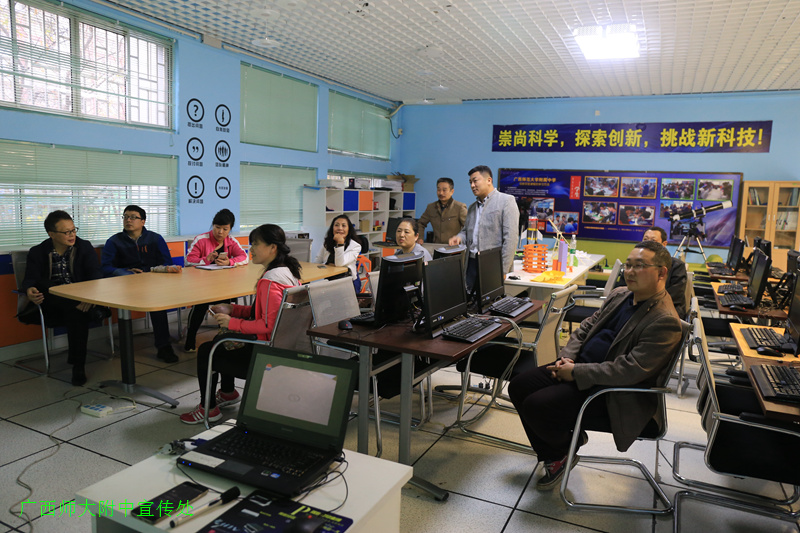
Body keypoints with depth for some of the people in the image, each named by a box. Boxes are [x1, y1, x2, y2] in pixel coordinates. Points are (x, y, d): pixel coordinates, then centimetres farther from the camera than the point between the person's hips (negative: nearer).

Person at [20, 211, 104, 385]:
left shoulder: (85, 247, 8)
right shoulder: (38, 252, 9)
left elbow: (96, 275, -4)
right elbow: (30, 280, -4)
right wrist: (29, 291, -31)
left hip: (80, 300, -1)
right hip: (50, 308, 1)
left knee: (78, 313, -35)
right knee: (40, 286, -30)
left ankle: (78, 365, -26)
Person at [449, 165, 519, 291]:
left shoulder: (506, 201, -3)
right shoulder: (472, 207, 20)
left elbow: (511, 238, -11)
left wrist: (503, 270, -16)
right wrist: (460, 237, 3)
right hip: (472, 263, 6)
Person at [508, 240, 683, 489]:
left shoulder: (664, 321, -19)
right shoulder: (619, 294, 9)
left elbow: (629, 370, -25)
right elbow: (587, 326, 14)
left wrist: (576, 372, -21)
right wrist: (566, 358, -2)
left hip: (610, 390, -9)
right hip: (579, 365, 9)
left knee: (535, 406, -21)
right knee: (518, 387, 0)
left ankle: (567, 447, 13)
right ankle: (553, 458, 17)